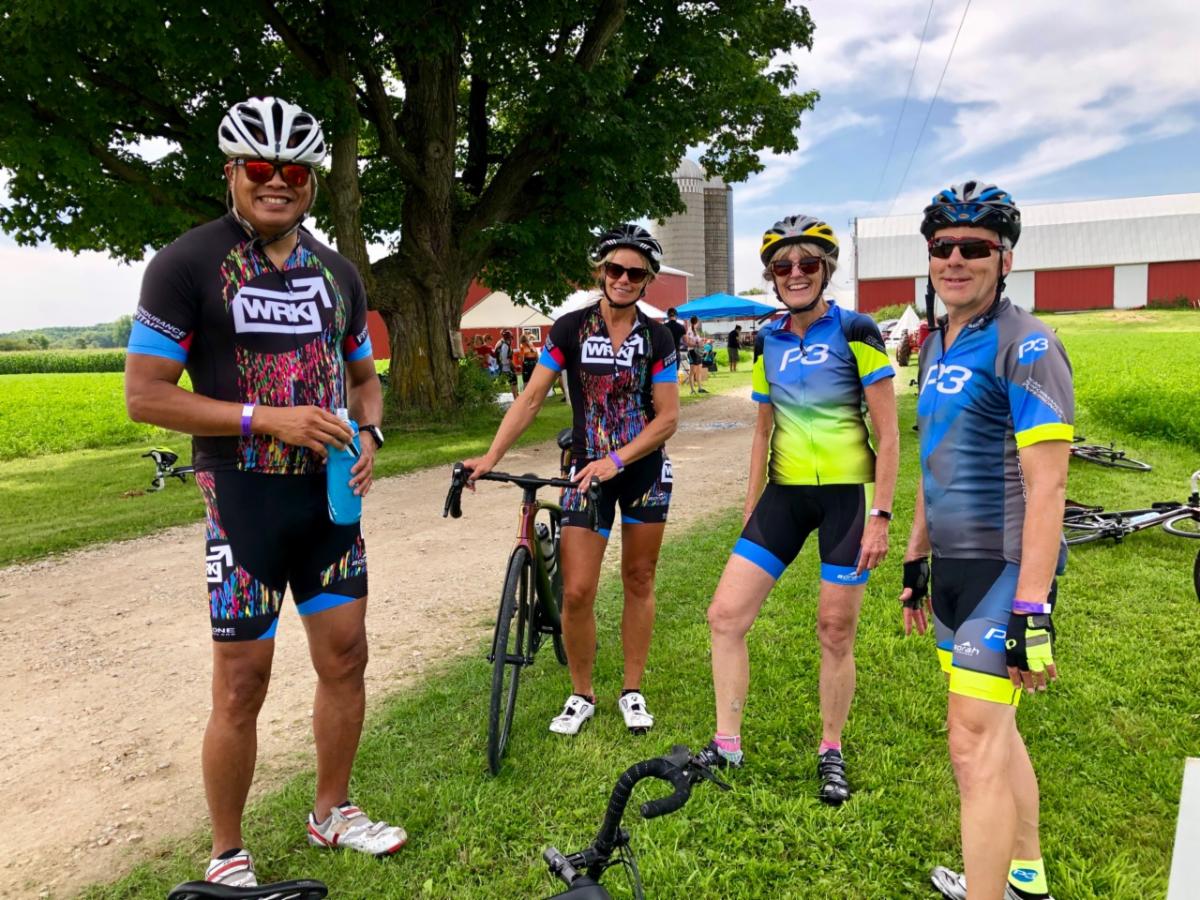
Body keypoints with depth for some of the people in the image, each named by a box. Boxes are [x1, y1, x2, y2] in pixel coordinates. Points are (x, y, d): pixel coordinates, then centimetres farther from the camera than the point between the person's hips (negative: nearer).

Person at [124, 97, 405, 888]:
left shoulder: (336, 272, 9)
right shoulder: (187, 264, -8)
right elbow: (145, 395, -11)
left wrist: (369, 438, -3)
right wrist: (269, 419, -20)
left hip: (331, 494, 6)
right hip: (246, 496, -5)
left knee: (346, 657, 12)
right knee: (242, 687, 1)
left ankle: (333, 812, 33)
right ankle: (228, 858, 23)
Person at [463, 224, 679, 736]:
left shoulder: (656, 338, -3)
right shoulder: (571, 328, -5)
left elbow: (667, 416, -6)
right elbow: (531, 398, -7)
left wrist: (616, 459, -19)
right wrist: (491, 457, -17)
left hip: (645, 470, 1)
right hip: (587, 471, -1)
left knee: (639, 581, 10)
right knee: (576, 592, -5)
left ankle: (632, 692, 26)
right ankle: (581, 695, 17)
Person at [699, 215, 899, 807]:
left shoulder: (855, 332, -8)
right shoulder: (769, 342, 7)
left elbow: (887, 433, -8)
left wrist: (879, 515, -13)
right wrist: (750, 508, 13)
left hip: (847, 493, -4)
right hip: (785, 492, 5)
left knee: (835, 632, 5)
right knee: (726, 615, -2)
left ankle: (831, 752, 27)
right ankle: (726, 746, 14)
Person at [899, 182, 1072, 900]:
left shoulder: (1025, 345, -14)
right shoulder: (937, 346, 12)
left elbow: (1046, 486, -20)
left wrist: (1032, 609, -24)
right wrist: (915, 558, 19)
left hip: (1006, 570, -8)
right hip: (954, 568, 8)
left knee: (975, 746, -7)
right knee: (994, 732, 19)